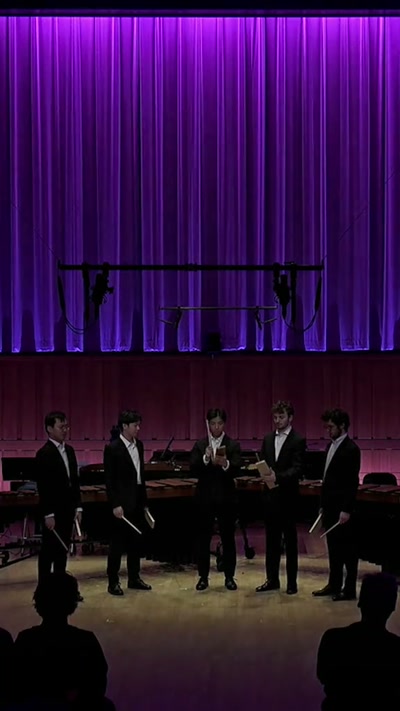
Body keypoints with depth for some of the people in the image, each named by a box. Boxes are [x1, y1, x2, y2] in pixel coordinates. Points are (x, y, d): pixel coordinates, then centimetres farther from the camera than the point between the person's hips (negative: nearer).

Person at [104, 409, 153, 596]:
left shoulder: (139, 445, 9)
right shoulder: (112, 448, -12)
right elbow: (109, 480, -13)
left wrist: (145, 502, 13)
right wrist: (115, 505, -18)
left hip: (137, 501, 7)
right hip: (122, 502, -7)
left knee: (135, 542, 12)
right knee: (117, 543, -1)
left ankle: (134, 578, 21)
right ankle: (113, 582, 5)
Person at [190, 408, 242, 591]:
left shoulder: (233, 445, 1)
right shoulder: (200, 445, 5)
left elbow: (237, 470, -13)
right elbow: (193, 470, -6)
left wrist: (225, 464, -34)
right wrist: (205, 459, -23)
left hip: (226, 498, -1)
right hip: (205, 498, 1)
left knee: (228, 538, 4)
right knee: (203, 538, 5)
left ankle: (229, 577, 13)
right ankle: (203, 577, 13)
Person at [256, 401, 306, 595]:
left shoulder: (298, 441, -7)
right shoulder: (268, 439, 11)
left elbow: (298, 469, -16)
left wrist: (278, 477, -28)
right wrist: (265, 475, -10)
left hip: (288, 497, -5)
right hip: (270, 495, 5)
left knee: (290, 540, 3)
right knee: (271, 539, 10)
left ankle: (291, 582, 9)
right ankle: (272, 579, 18)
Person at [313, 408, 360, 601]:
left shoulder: (351, 449, -14)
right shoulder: (331, 446, 13)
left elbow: (353, 482, -18)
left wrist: (346, 510, -21)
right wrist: (323, 504, 17)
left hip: (342, 508, -9)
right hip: (330, 506, 9)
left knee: (348, 549, 0)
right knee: (333, 548, 14)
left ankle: (350, 589, 7)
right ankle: (334, 585, 23)